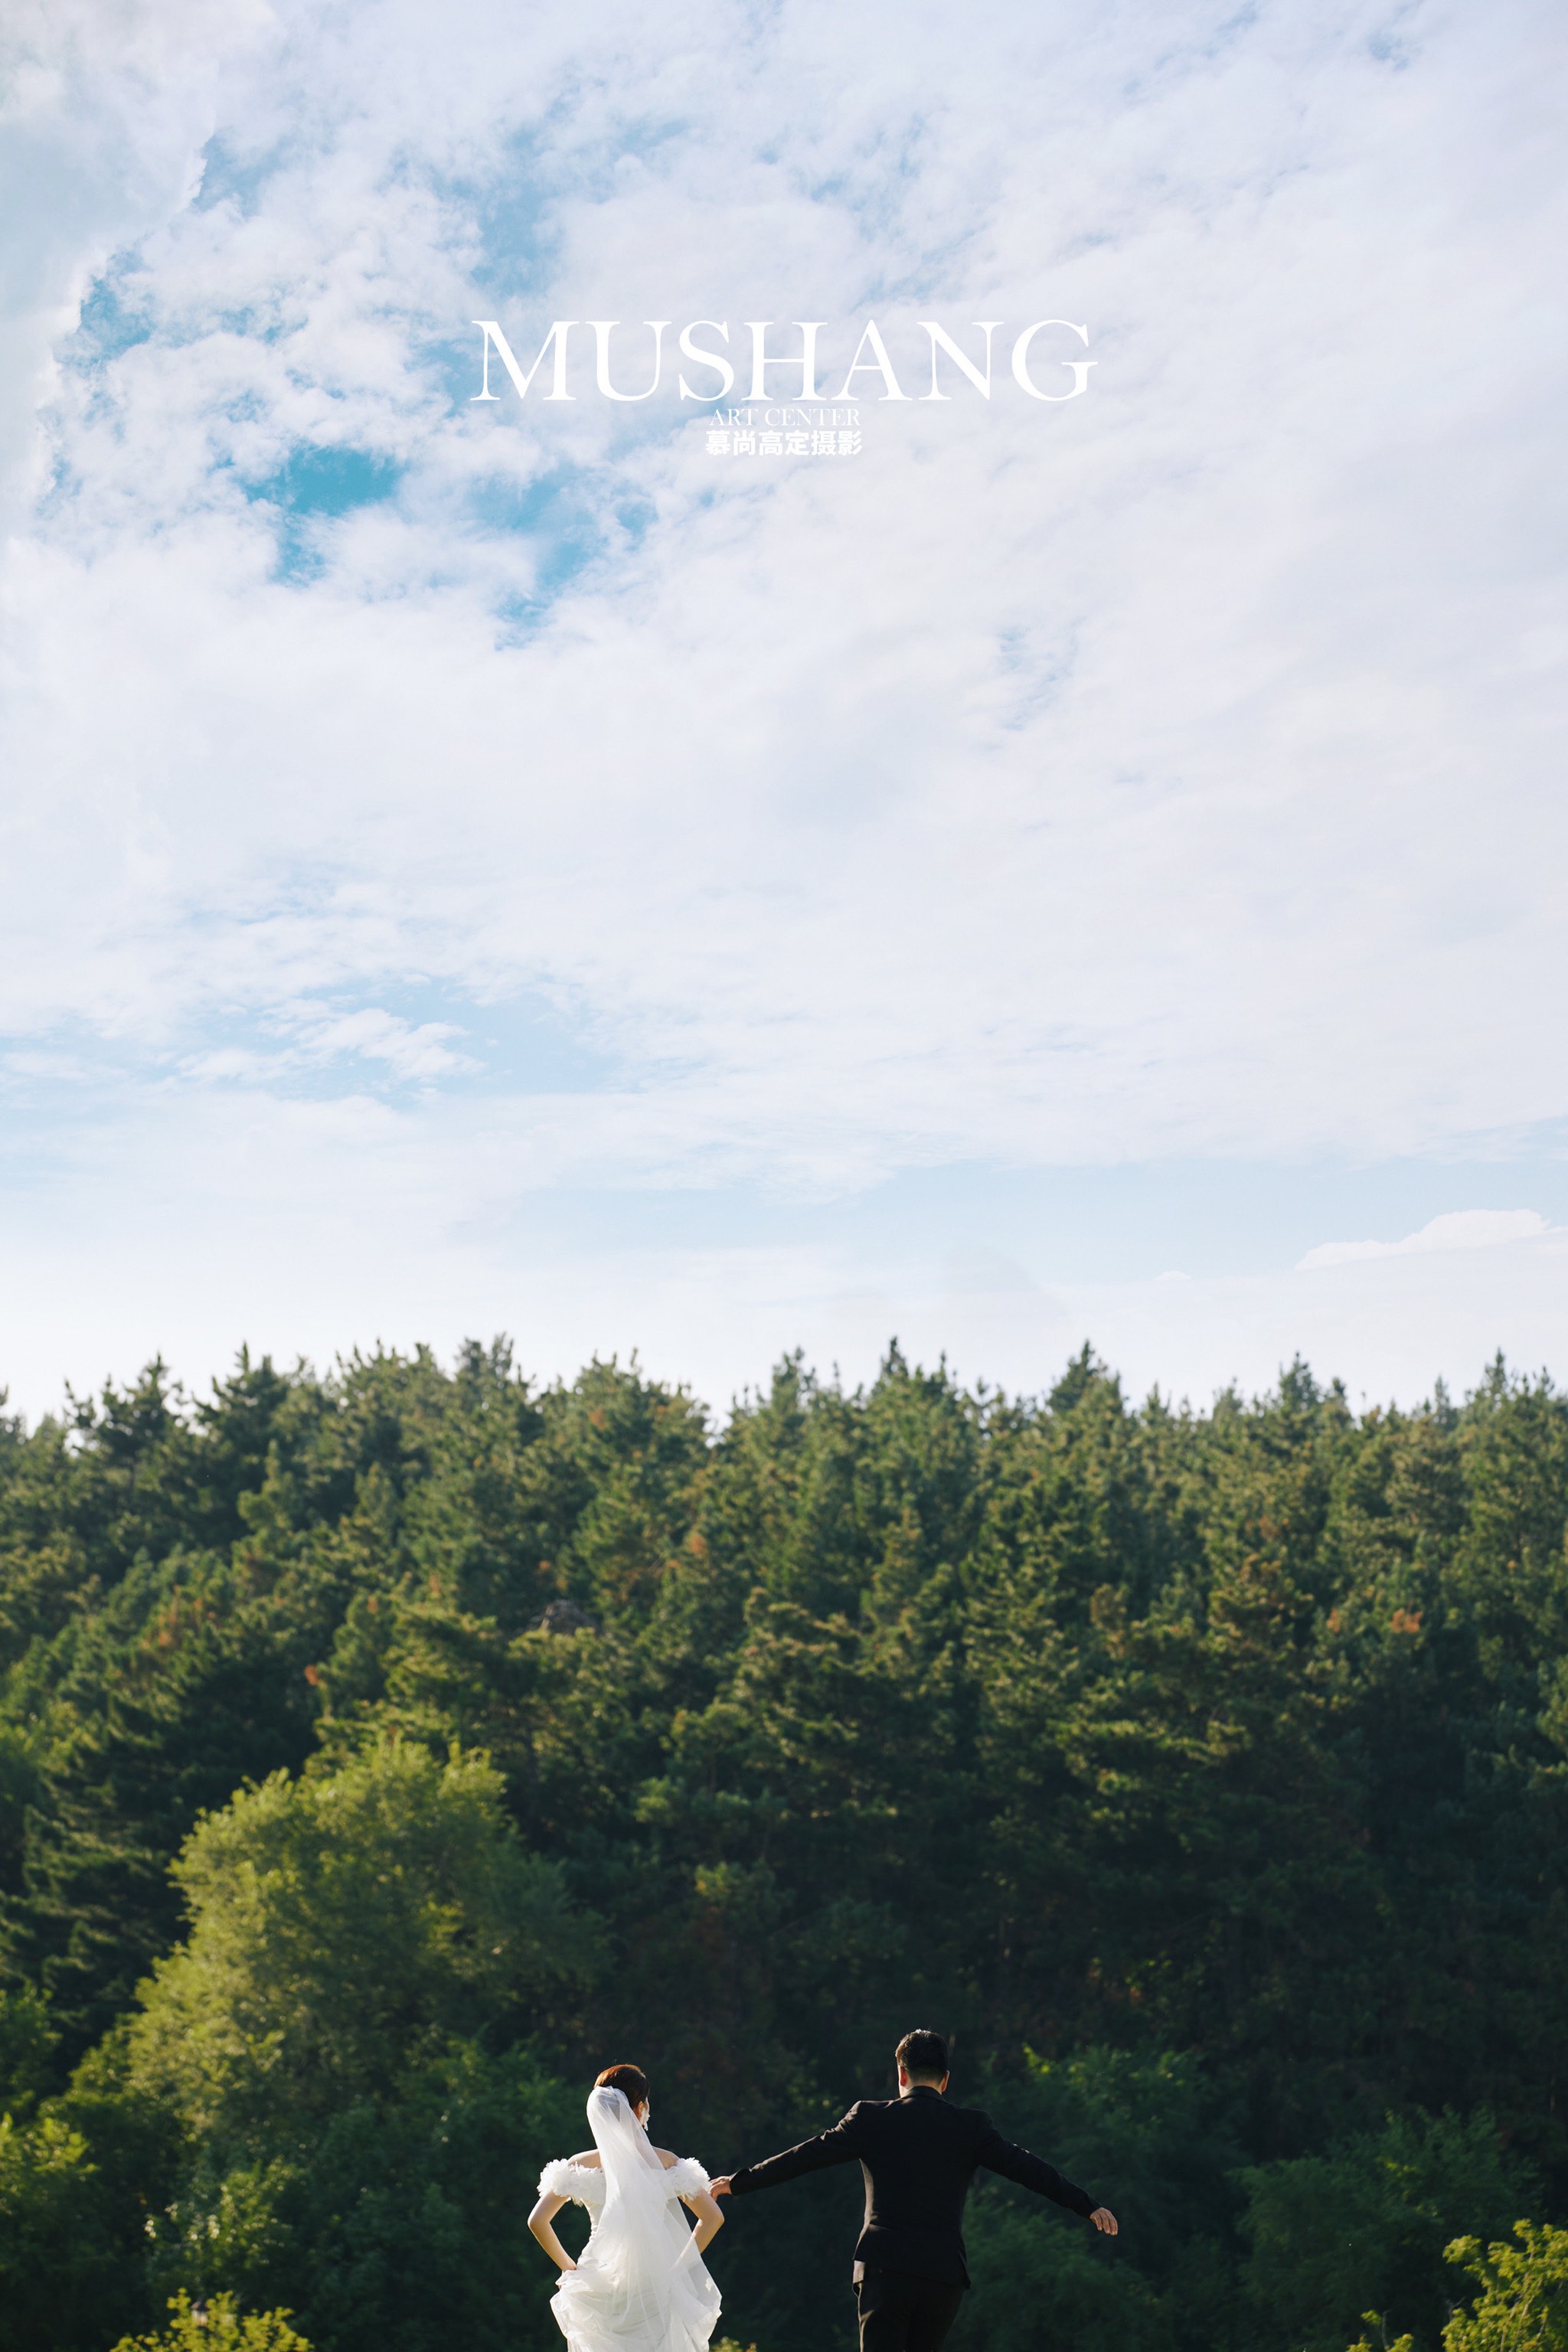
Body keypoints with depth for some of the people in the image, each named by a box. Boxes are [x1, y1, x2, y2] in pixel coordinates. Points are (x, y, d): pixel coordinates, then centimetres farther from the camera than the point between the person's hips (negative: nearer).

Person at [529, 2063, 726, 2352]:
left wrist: (569, 2268, 6)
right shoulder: (665, 2163, -4)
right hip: (655, 2288, -1)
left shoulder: (580, 2167, -2)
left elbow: (537, 2222, -4)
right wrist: (677, 2267, 2)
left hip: (599, 2294, 1)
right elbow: (713, 2218, -5)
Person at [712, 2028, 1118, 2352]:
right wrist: (1088, 2207, 13)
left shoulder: (870, 2117, 4)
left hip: (884, 2268, -2)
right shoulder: (971, 2126, 6)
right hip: (944, 2275, 2)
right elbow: (1025, 2167, 5)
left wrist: (737, 2183, 14)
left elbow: (804, 2156, 5)